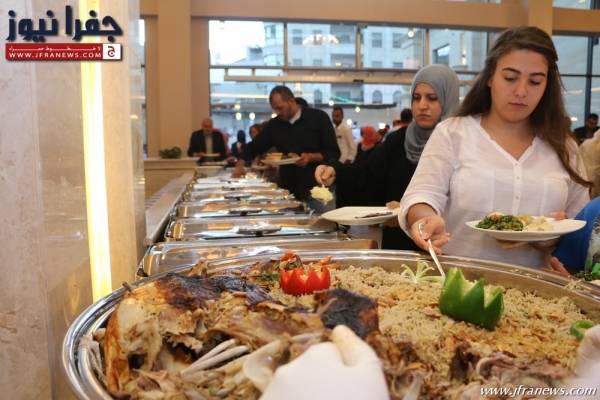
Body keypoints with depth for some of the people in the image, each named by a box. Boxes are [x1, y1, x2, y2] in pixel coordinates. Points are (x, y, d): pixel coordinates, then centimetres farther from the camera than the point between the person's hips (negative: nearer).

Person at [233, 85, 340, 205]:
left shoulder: (318, 118, -3)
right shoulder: (274, 124, 9)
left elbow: (334, 153, -4)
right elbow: (254, 147, 17)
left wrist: (311, 157, -19)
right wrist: (240, 164, 1)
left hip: (316, 188, -3)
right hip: (287, 190, 3)